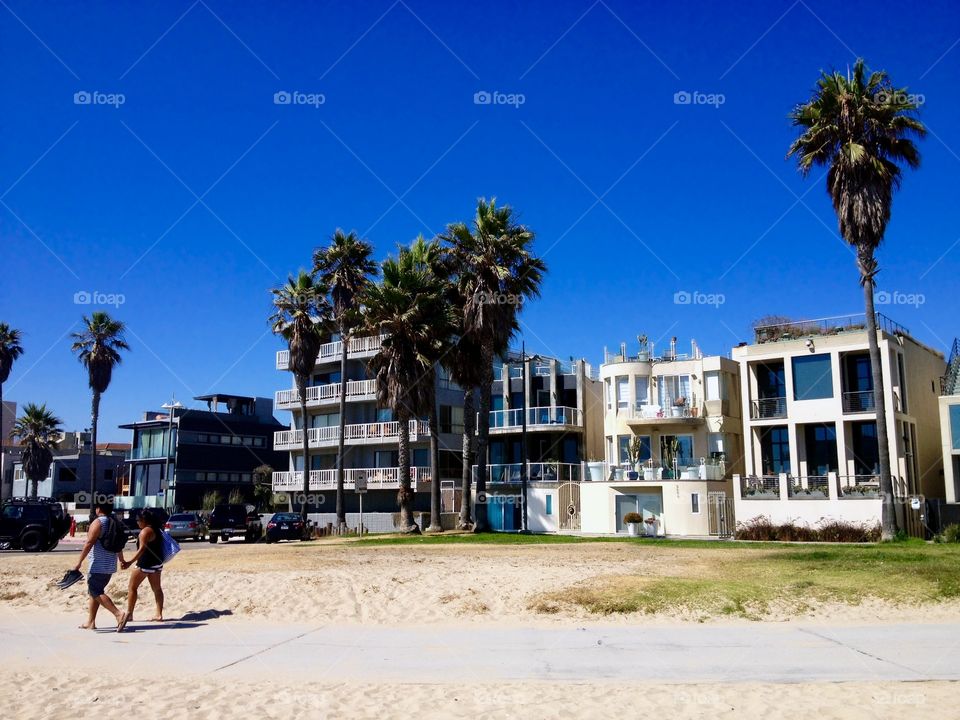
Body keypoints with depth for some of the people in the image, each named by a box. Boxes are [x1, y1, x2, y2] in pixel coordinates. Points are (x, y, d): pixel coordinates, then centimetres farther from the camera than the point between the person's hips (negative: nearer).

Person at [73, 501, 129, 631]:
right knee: (95, 592, 16)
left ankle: (119, 614, -22)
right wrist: (122, 560, 35)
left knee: (96, 592, -9)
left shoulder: (98, 522, -11)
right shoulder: (115, 523, 14)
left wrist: (79, 562, -18)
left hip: (98, 566, -9)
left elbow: (89, 543, -18)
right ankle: (90, 622, 17)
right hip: (110, 566, 9)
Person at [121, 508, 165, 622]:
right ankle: (159, 615, 10)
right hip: (157, 563, 9)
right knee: (157, 588, 11)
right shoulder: (157, 529, 10)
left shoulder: (145, 531, -16)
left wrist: (130, 562, -34)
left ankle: (129, 614, 7)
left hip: (146, 563, -9)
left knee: (132, 587, 5)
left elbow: (142, 549, -26)